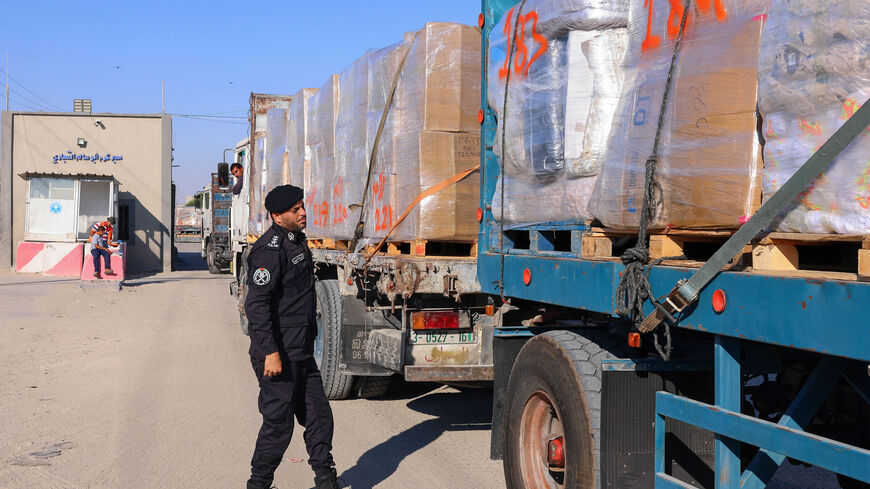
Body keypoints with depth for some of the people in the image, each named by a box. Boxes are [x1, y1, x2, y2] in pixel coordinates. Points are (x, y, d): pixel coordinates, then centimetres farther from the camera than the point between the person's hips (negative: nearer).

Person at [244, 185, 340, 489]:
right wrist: (270, 352, -26)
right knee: (278, 423, -1)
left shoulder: (297, 241, 14)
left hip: (302, 352, 9)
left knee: (319, 416, 12)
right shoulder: (270, 249, -17)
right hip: (279, 355, -9)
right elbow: (256, 304, -23)